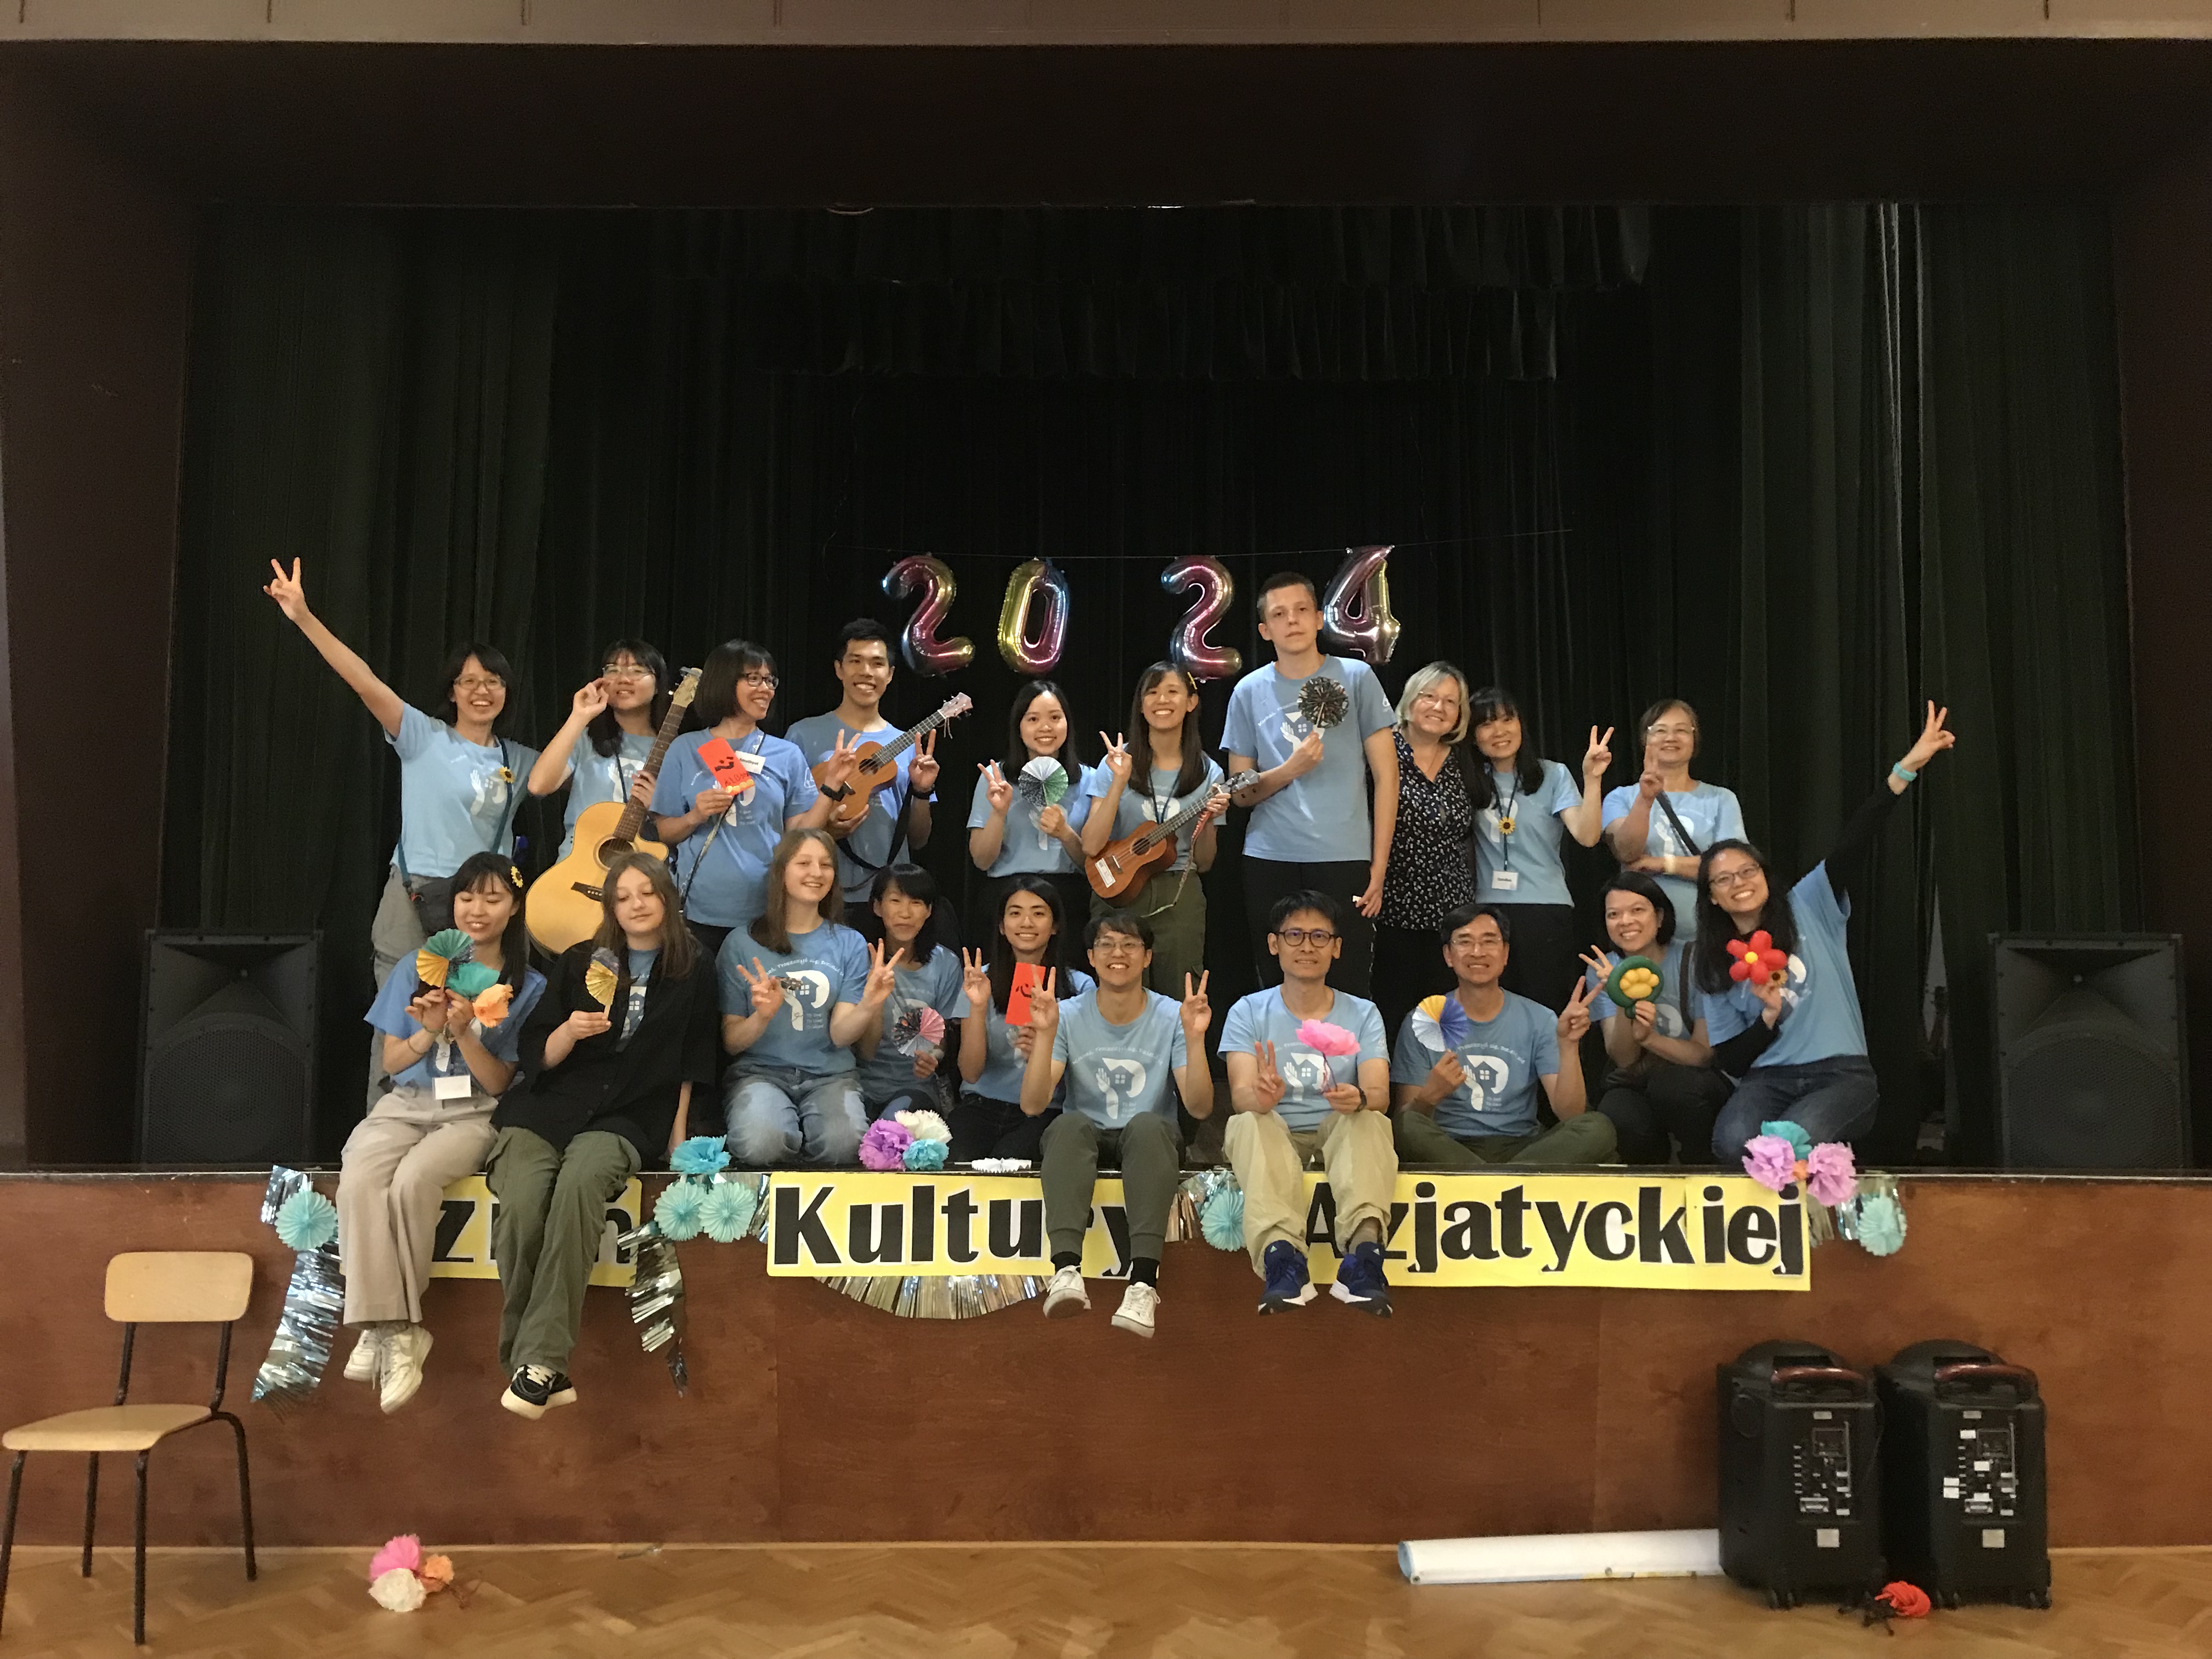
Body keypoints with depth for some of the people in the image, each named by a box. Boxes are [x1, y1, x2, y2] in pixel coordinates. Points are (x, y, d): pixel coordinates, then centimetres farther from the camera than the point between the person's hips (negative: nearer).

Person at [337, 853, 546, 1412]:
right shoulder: (419, 969, 11)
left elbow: (499, 1082, 0)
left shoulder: (528, 987, 3)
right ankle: (394, 1330, -27)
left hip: (473, 1113, -2)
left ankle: (390, 1326, -17)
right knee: (359, 1180, -32)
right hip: (406, 1104, 3)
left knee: (411, 1181, -34)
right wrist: (429, 1031, -8)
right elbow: (392, 1063, 12)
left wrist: (463, 1032, -16)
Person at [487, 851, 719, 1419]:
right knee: (520, 1206, -30)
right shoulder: (579, 962, 15)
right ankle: (530, 1365, -20)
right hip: (546, 1106, 2)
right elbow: (536, 1054, 13)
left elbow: (690, 1063, 16)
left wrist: (678, 1137, 7)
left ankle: (541, 1362, -35)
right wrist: (570, 1031, -8)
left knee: (578, 1185, -36)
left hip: (626, 1117, -1)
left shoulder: (693, 973, 14)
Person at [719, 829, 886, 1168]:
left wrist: (870, 1006, -23)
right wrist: (762, 1017, -20)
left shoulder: (850, 944, 8)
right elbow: (731, 1043, 2)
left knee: (844, 1143, -33)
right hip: (760, 1072, -1)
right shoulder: (742, 943, 4)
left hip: (829, 1074, 1)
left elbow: (840, 1035, -1)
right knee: (760, 1143, -36)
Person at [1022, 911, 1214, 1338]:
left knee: (1147, 1123, -36)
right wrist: (1044, 1035, -24)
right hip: (1087, 1140, 1)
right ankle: (1067, 1270, -47)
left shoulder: (1171, 1018, -2)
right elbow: (1032, 1105, -11)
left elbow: (1199, 1107, -12)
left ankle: (1143, 1282, -46)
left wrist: (1195, 1039, -26)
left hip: (1150, 1143, 0)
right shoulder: (1069, 1017, -1)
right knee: (1070, 1124, -34)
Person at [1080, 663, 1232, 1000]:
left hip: (1180, 900, 1)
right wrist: (1120, 781, -16)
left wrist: (1209, 821, -11)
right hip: (1118, 896, -1)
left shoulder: (1207, 773, 4)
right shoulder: (1118, 762, -1)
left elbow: (1204, 864, 7)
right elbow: (1091, 847, -11)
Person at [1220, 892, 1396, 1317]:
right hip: (1275, 1131, 0)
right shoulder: (1249, 1012, 4)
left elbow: (1380, 1093, -9)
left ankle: (1364, 1248, -50)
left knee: (1370, 1120, -31)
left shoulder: (1362, 1013, 7)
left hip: (1341, 1131, 1)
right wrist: (1260, 1096, -38)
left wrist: (1358, 1098, -35)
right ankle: (1281, 1254, -50)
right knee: (1248, 1121, -33)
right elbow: (1240, 1094, -12)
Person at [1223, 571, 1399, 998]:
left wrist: (1379, 866, -3)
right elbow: (1241, 793, 9)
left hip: (1344, 857, -2)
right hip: (1269, 861, 2)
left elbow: (1385, 774, 3)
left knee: (1348, 992, -1)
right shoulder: (1249, 692, 7)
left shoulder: (1356, 677, 3)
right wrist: (1289, 770, -11)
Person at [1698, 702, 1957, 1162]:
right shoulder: (1715, 969, 9)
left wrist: (1906, 768, -20)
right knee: (1733, 1143, -32)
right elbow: (1730, 1060, 6)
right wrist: (1771, 1015, -13)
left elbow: (1855, 843, -8)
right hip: (1767, 1079, 2)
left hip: (1842, 1073, -1)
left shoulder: (1808, 907, 6)